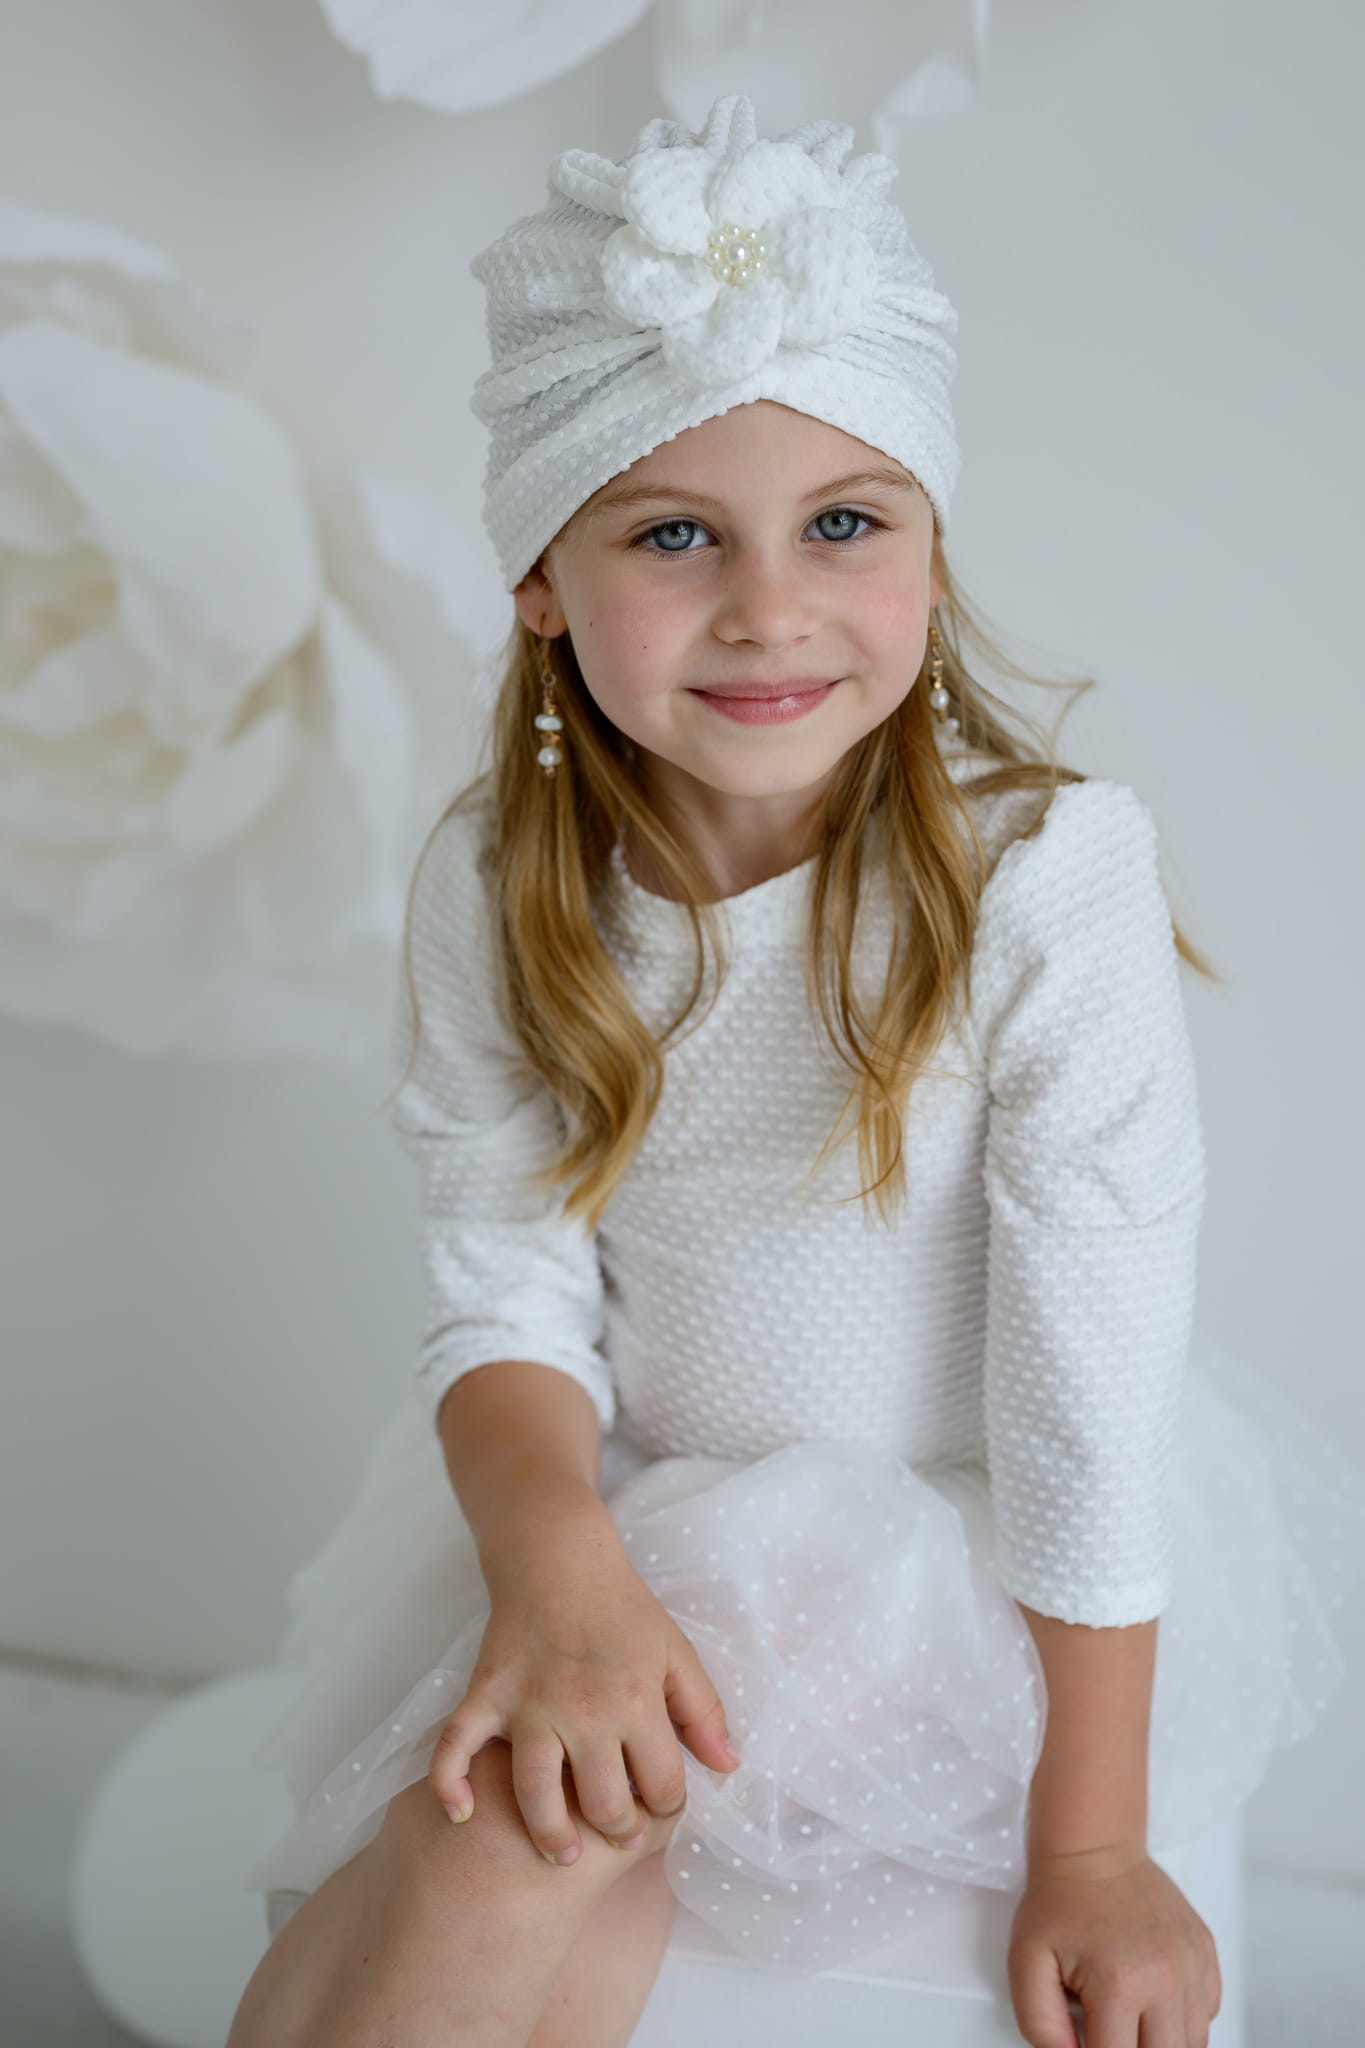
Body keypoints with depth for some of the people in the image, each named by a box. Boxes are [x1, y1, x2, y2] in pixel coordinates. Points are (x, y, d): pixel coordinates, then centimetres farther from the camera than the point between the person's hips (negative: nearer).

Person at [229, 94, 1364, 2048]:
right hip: (638, 1503, 3)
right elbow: (508, 1294, -7)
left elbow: (1091, 1383, -17)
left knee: (535, 1811, -24)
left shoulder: (1045, 873, -20)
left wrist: (1090, 1845, -12)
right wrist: (555, 1558, -28)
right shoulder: (495, 890, -8)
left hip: (960, 1531, -3)